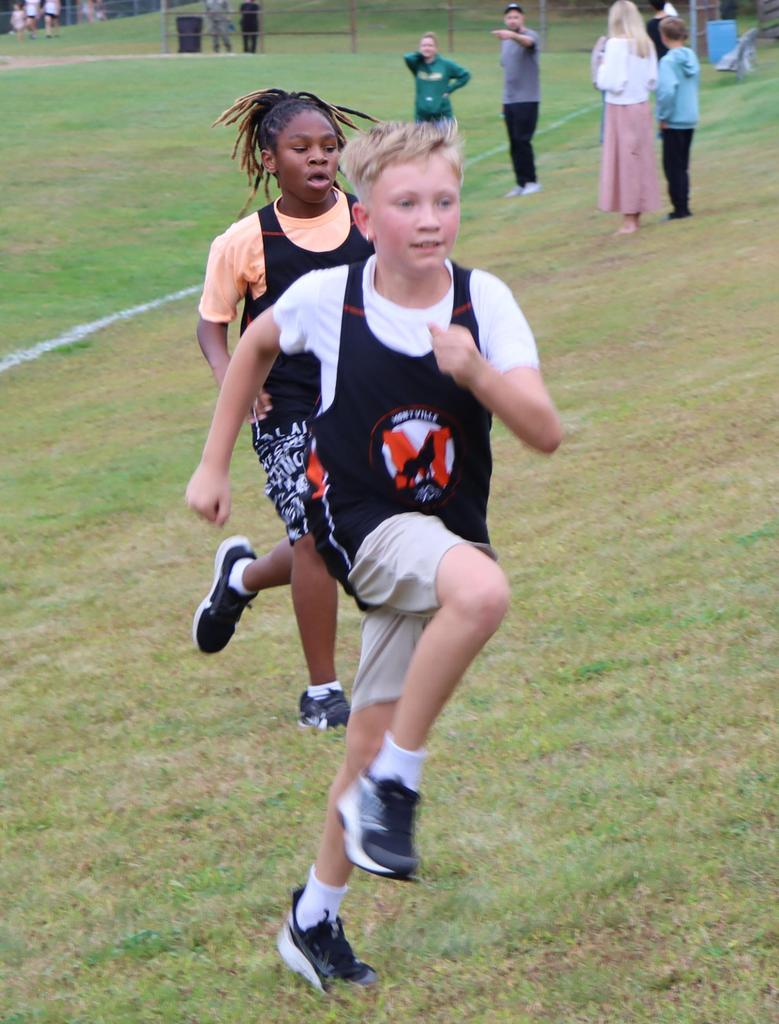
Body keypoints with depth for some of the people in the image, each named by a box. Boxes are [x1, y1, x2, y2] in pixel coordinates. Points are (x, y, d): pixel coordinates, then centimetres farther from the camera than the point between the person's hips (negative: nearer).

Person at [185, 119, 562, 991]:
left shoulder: (484, 301, -10)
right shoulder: (327, 298, -11)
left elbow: (546, 434, -17)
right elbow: (256, 345, 11)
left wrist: (479, 374, -35)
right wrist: (214, 464, 14)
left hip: (444, 529, 3)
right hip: (359, 519, -3)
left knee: (374, 738, 7)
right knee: (481, 590, -34)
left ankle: (314, 918, 26)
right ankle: (391, 787, -20)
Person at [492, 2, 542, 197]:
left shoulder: (531, 36, -10)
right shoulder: (505, 41, 14)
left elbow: (527, 42, -35)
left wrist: (513, 35, -58)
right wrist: (505, 98, 17)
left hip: (527, 99, -7)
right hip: (509, 100, 7)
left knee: (522, 141, -10)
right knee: (514, 144, 7)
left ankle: (531, 182, -2)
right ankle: (521, 183, 12)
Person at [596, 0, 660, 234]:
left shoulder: (616, 44, -16)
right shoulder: (646, 44, 3)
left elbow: (608, 82, -18)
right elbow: (653, 81, 8)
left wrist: (602, 68, 0)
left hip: (620, 109, -6)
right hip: (642, 107, 6)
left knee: (624, 161, 0)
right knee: (641, 159, 13)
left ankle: (629, 220, 1)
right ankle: (637, 214, 20)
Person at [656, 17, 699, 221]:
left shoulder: (668, 61, -18)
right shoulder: (691, 57, 4)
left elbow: (667, 91, -28)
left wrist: (663, 117, -15)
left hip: (673, 121, -7)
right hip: (690, 119, 7)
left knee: (673, 167, 3)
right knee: (682, 166, 16)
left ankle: (680, 209, 6)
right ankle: (683, 207, 20)